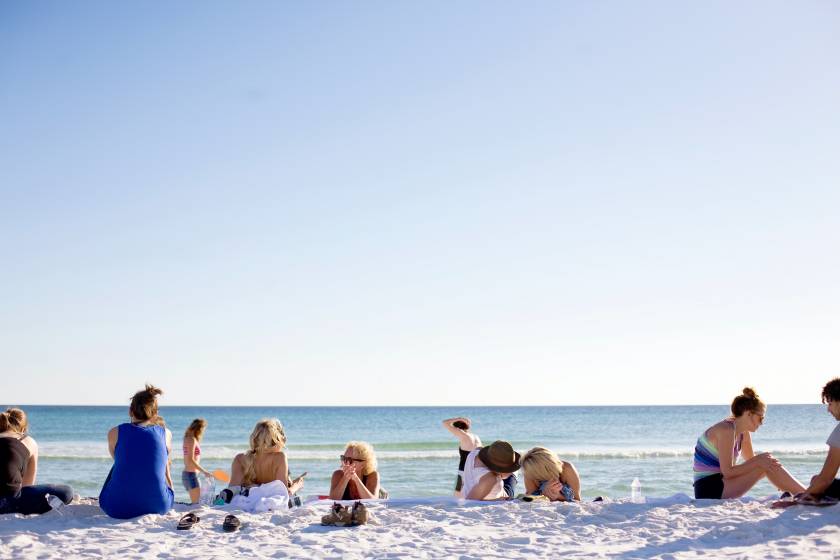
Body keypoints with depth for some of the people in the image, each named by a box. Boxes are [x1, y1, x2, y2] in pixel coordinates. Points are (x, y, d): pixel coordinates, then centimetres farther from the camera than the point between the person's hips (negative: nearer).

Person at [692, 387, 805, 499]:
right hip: (709, 489, -9)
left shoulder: (743, 432, 9)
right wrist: (758, 462, -18)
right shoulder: (726, 431, -19)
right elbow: (727, 471, -22)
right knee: (764, 467, -15)